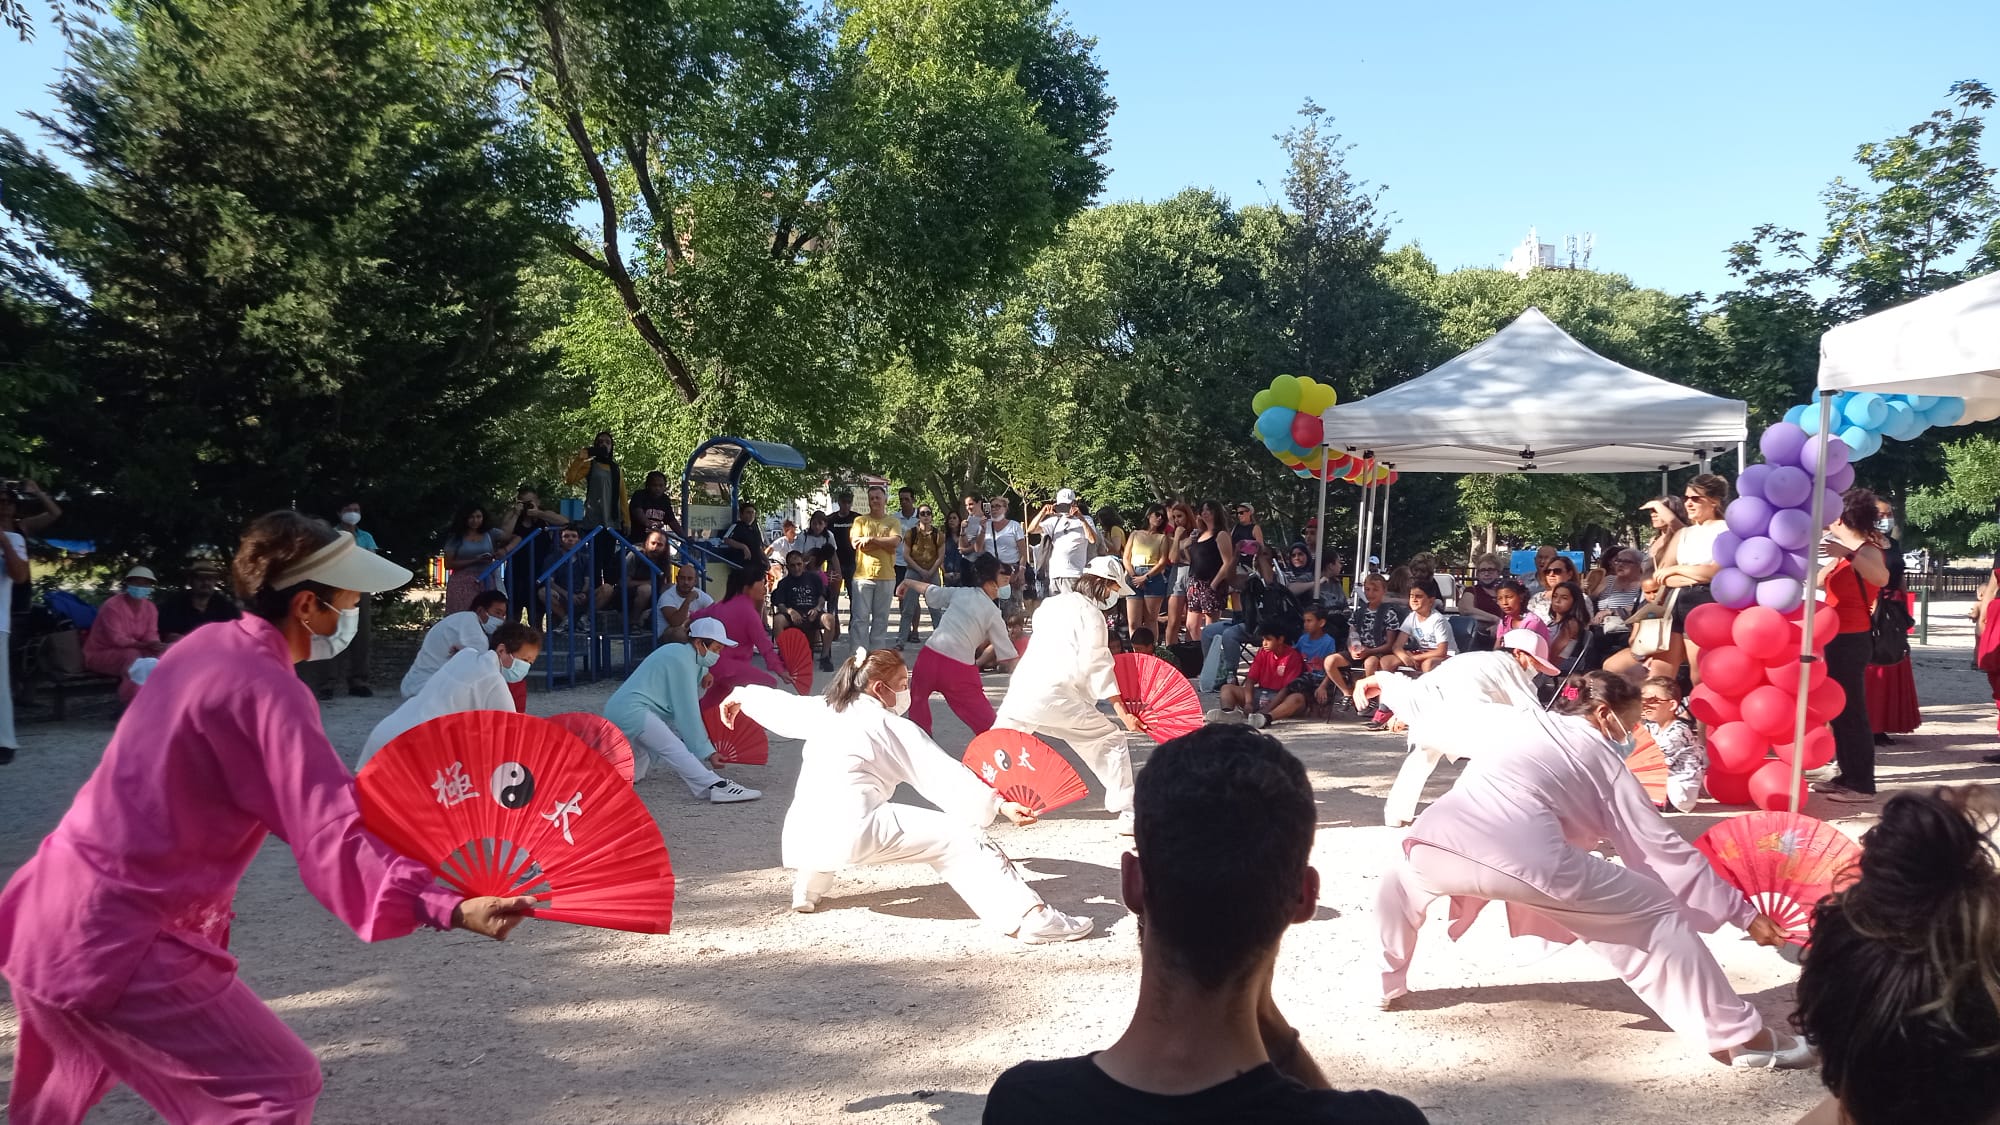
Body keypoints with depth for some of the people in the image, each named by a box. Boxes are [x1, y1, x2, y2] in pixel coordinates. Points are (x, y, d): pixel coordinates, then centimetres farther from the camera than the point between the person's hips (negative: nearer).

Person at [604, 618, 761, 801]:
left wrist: (704, 674, 1)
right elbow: (687, 712, -13)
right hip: (632, 711, -11)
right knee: (673, 748, -28)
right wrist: (707, 752, -11)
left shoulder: (677, 650, 18)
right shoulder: (682, 660, -11)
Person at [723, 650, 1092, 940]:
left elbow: (777, 703, 38)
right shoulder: (897, 729, 4)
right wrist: (998, 805, -9)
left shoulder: (823, 711, 20)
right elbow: (946, 778, -5)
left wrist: (739, 695, 57)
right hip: (855, 835, -7)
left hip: (800, 839, 7)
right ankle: (1029, 917, -19)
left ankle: (808, 887, 54)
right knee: (957, 836, -6)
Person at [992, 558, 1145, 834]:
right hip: (1057, 698, -6)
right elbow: (1097, 667, -8)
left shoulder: (1050, 604, 20)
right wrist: (1123, 713, -8)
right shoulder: (1091, 614, -1)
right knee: (1111, 742, 5)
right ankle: (1128, 815, 1)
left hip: (1020, 693, 6)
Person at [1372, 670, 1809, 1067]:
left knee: (1404, 876, 42)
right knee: (1657, 914, 14)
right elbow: (1664, 851, 23)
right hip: (1524, 862, -3)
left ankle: (1387, 984, 48)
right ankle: (1741, 1035, 13)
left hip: (1434, 847, 4)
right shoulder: (1604, 760, 25)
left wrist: (1387, 683, 63)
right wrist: (1743, 912, 29)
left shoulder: (1510, 718, 32)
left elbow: (1434, 709, 43)